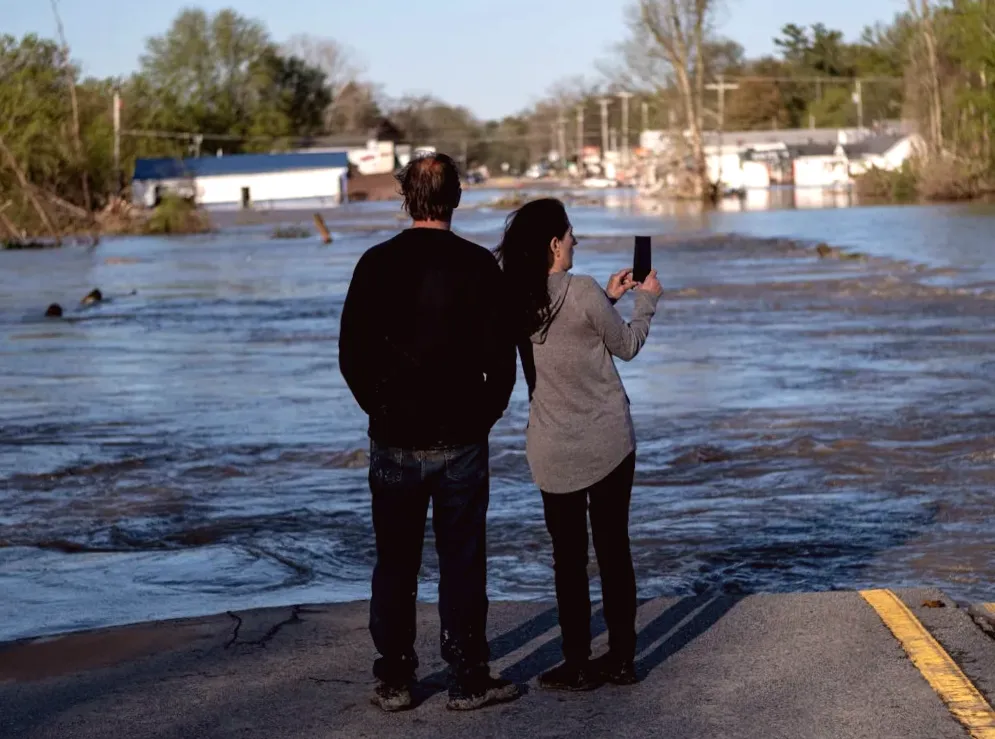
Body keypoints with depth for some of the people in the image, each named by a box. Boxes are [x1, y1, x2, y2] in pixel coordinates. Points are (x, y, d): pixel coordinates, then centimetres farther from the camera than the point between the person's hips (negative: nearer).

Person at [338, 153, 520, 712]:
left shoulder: (377, 264, -3)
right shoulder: (479, 266, -7)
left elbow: (352, 356, 0)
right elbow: (502, 358, -7)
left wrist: (382, 410, 12)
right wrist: (484, 415, 7)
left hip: (394, 441, 2)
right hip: (460, 442, -1)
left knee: (396, 562, 10)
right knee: (462, 562, 6)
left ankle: (394, 681, 14)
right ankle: (468, 680, 11)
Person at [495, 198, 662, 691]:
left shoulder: (514, 300, -3)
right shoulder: (582, 292, -17)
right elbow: (626, 346, -1)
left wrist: (608, 297, 22)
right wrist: (646, 300, 15)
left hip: (553, 451, 3)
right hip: (608, 442, -3)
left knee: (568, 558, 9)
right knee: (614, 549, 9)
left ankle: (578, 664, 11)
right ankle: (622, 659, 16)